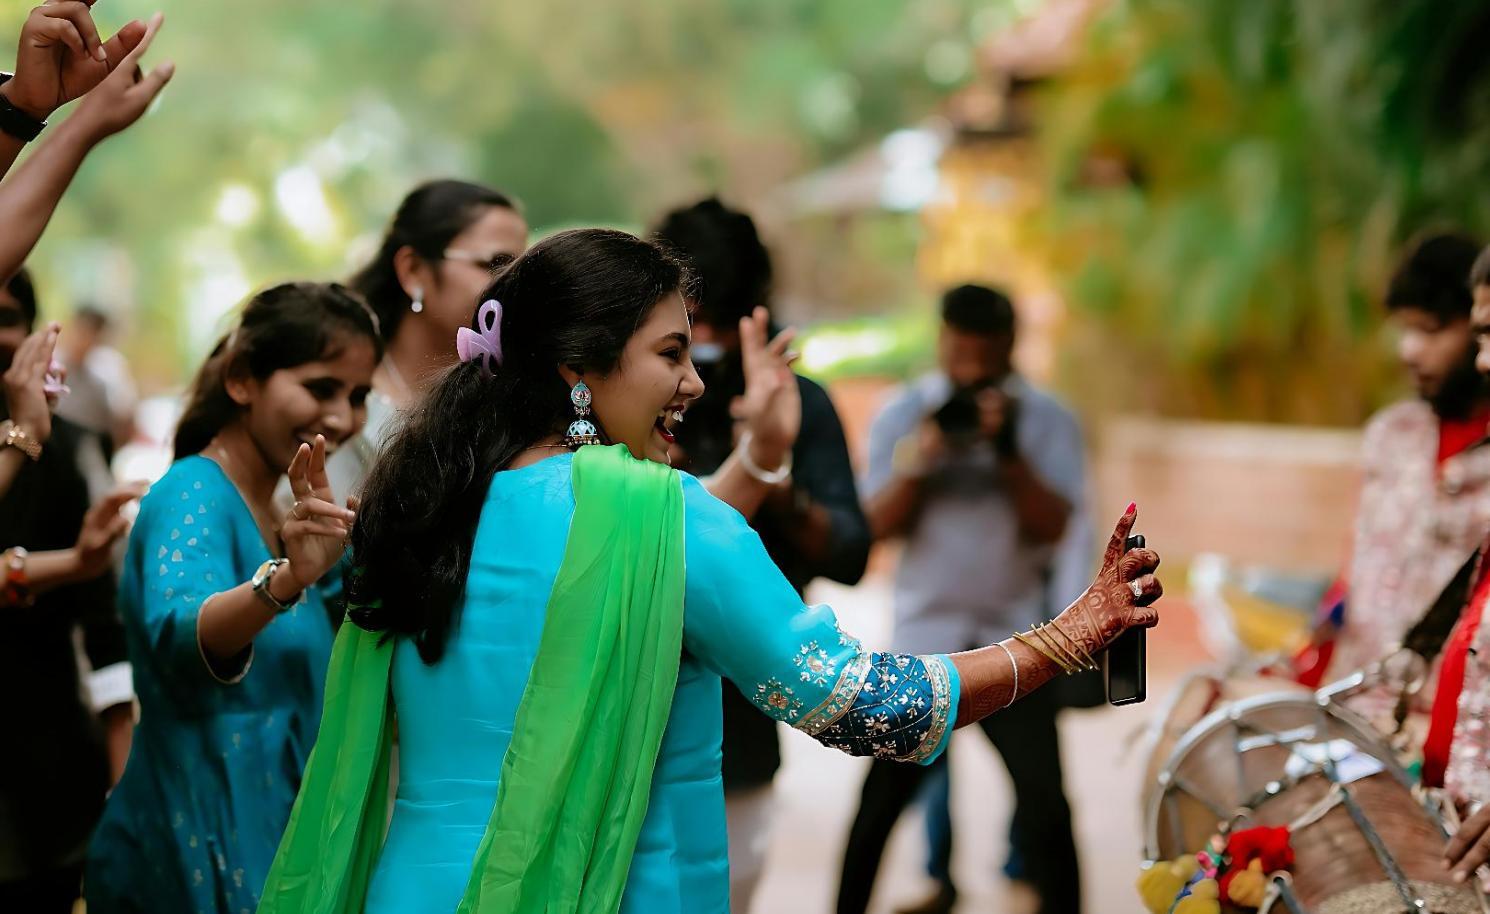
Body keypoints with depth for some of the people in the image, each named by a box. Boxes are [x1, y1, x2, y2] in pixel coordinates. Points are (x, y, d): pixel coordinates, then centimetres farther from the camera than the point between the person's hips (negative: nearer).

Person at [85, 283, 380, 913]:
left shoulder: (271, 514, 12)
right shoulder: (194, 495, -15)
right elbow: (179, 636, -35)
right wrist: (284, 580, -53)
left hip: (273, 847, 9)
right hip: (199, 862, -9)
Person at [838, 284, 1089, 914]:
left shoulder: (1047, 420, -1)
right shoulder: (902, 415, 1)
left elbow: (1052, 526, -9)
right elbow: (879, 524, -4)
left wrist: (1010, 454, -20)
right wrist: (918, 460, -18)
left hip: (1013, 639, 0)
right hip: (924, 637, 0)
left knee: (1044, 802, -3)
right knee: (883, 796, 3)